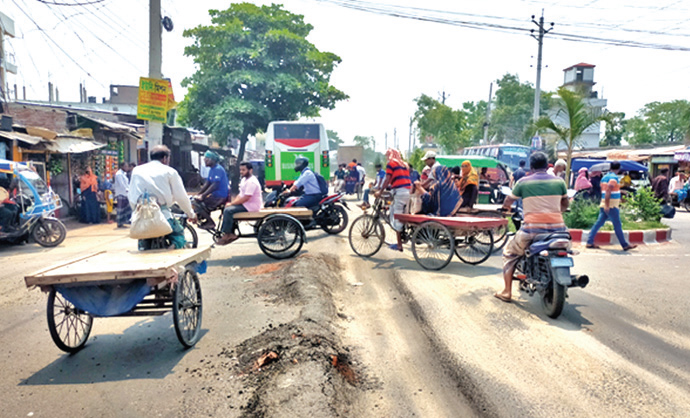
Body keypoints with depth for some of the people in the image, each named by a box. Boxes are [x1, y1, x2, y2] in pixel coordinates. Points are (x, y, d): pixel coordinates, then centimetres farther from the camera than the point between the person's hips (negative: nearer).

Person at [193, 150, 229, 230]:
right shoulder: (211, 169, 13)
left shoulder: (218, 169, -17)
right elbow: (207, 184, 14)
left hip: (220, 197, -10)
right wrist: (198, 194, 5)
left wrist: (202, 196, -26)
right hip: (215, 195, 10)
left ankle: (210, 223, -6)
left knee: (197, 203, -17)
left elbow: (214, 185, -25)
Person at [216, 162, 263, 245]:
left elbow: (246, 198, -24)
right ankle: (231, 234, 5)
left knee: (228, 210, -20)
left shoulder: (252, 182, -19)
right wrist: (232, 202, 1)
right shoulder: (244, 179, 16)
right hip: (245, 204, 11)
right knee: (227, 209, 4)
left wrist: (232, 203, -17)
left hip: (251, 206, -11)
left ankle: (227, 234, -10)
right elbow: (240, 194, 18)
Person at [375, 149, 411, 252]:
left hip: (399, 192, -7)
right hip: (409, 191, 7)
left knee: (397, 218, -3)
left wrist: (380, 192, -2)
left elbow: (387, 180, -6)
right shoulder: (404, 164, 23)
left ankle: (399, 245, -2)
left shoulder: (391, 163, 2)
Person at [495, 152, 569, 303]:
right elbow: (565, 204, 24)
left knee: (509, 253, 19)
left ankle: (506, 292, 16)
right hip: (557, 228, 3)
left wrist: (506, 207, 34)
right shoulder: (559, 181, 9)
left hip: (532, 230, -3)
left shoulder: (523, 182, 1)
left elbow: (507, 203, 11)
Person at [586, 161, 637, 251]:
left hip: (604, 205, 8)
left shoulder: (605, 177, 14)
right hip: (611, 206, -8)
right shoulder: (614, 177, -12)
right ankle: (625, 245, 7)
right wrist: (607, 205, -24)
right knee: (617, 226, -1)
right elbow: (608, 191, -22)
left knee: (598, 223, 7)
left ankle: (589, 242, 5)